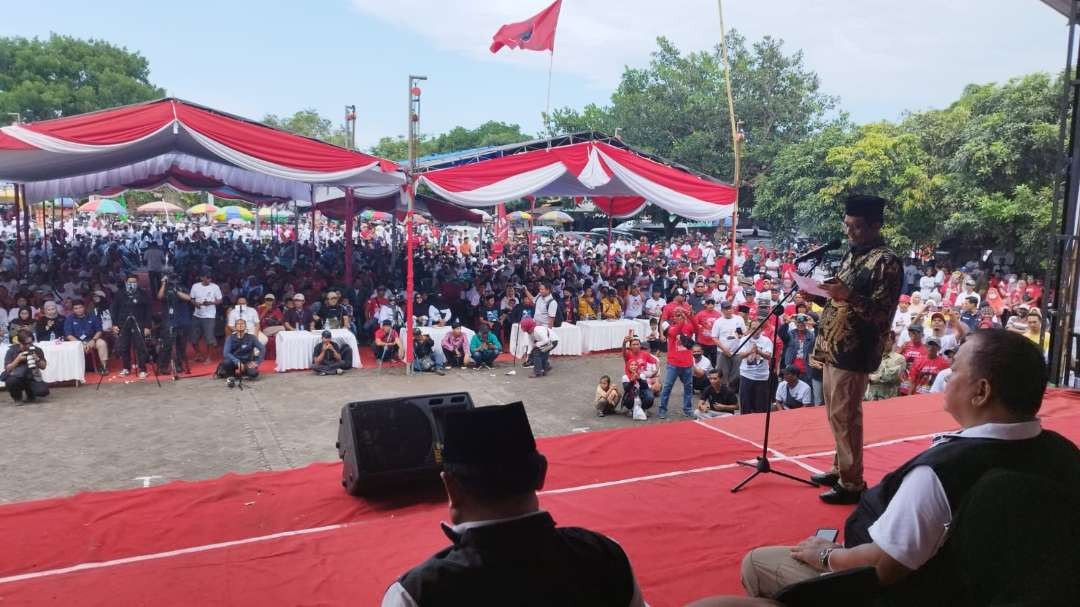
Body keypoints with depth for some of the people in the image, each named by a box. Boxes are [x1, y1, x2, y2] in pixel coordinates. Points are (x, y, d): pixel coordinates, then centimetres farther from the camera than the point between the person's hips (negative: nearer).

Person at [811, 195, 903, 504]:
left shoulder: (886, 262, -13)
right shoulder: (853, 253, 14)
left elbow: (883, 314, -17)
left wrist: (849, 296, -29)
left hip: (854, 351, -8)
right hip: (834, 346, 9)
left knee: (845, 416, -3)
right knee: (836, 414, 15)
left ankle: (852, 483, 8)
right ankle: (840, 469, 28)